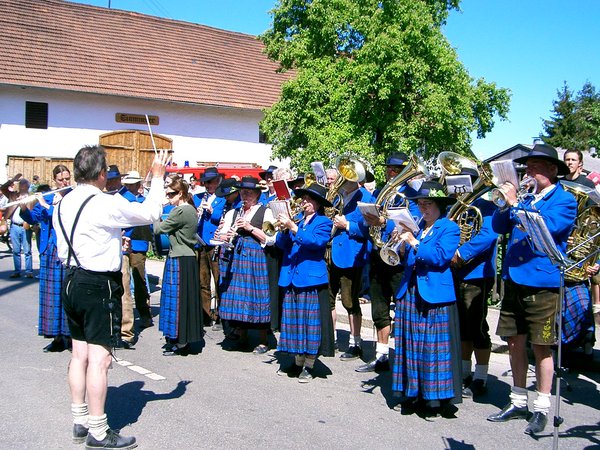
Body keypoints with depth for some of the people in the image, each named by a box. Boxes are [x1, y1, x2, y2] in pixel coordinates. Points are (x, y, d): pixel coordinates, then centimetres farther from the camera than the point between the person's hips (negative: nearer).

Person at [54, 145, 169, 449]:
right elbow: (150, 213, -10)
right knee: (99, 358, -2)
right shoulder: (106, 204, -17)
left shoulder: (63, 204, 7)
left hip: (71, 281, 8)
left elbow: (63, 250, 12)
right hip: (99, 286, -8)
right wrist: (157, 177, 2)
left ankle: (79, 421, 27)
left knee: (79, 354, 15)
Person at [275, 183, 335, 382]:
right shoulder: (296, 220, 15)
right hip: (291, 278, 6)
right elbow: (281, 244, 7)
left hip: (311, 278, -6)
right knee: (293, 320, 10)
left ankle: (309, 365, 7)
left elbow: (316, 241, -19)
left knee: (310, 320, -2)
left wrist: (293, 228, -24)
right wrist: (284, 229, -12)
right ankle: (297, 362, 22)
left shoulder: (323, 222, 0)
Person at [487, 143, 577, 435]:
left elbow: (545, 227, -20)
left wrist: (515, 203, -19)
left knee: (541, 347, 2)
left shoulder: (564, 201, -3)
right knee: (515, 343, 12)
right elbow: (498, 227, 7)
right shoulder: (526, 198, 13)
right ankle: (518, 403, 25)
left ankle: (542, 408, 15)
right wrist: (507, 202, -7)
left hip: (542, 283, -6)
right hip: (514, 280, 6)